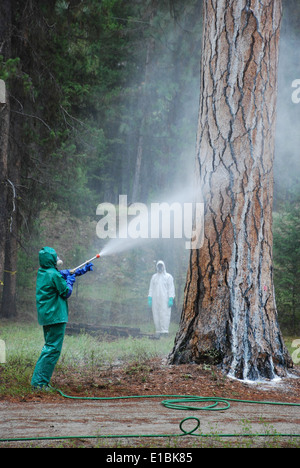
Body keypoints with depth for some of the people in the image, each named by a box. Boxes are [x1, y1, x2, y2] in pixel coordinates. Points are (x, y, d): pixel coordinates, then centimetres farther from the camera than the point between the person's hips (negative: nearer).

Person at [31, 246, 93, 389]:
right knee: (53, 348, -7)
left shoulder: (42, 272, 12)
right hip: (55, 316, -10)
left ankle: (38, 381, 16)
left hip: (45, 316, 10)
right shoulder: (53, 275, -17)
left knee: (49, 347, 17)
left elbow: (63, 273, 25)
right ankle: (40, 382, -10)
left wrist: (83, 270, 27)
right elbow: (66, 292, -11)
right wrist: (70, 281, 6)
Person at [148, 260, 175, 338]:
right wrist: (149, 299, 5)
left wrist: (171, 299, -10)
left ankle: (165, 331, -14)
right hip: (155, 299, 4)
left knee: (165, 314, -11)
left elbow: (171, 288, 0)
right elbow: (151, 288, 16)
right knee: (156, 315, -1)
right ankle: (158, 331, 2)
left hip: (164, 299, -4)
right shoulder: (154, 277, 17)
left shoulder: (168, 277, 5)